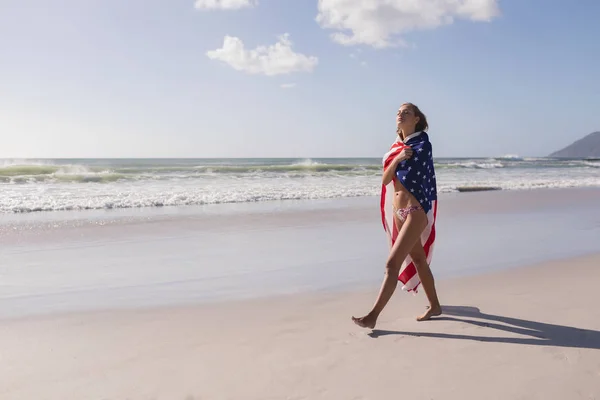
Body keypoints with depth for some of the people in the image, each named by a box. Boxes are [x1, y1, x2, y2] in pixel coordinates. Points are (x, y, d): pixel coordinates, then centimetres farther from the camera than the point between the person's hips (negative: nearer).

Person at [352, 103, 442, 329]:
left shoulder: (422, 143, -9)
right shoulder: (397, 147, 12)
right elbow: (385, 180, 2)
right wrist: (397, 159, -13)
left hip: (415, 212, -8)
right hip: (399, 212, 8)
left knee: (392, 263, -11)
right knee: (418, 260, 17)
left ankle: (373, 316, -9)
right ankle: (434, 306, 32)